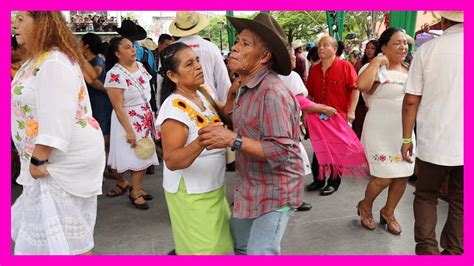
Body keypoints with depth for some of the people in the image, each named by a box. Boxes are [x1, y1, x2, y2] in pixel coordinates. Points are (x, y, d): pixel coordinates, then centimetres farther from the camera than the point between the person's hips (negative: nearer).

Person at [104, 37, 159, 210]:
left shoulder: (140, 66, 3)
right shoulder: (115, 74, -19)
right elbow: (118, 107, -20)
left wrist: (151, 116, 17)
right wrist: (129, 131, -21)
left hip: (145, 119, 7)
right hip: (128, 120, -7)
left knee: (144, 156, 9)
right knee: (129, 156, 1)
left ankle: (136, 190, 24)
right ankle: (121, 183, 27)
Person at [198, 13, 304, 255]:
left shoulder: (273, 92, -25)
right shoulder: (246, 88, 5)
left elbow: (282, 151, -29)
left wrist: (232, 139, -32)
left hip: (273, 191, -9)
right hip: (249, 187, 9)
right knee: (240, 245, 23)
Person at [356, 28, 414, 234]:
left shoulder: (409, 71, 10)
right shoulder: (377, 69, -11)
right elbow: (361, 85, -34)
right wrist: (377, 61, -24)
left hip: (404, 131, 7)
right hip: (380, 132, -7)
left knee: (403, 175, 9)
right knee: (384, 178, -5)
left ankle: (388, 213, 31)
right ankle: (365, 207, 25)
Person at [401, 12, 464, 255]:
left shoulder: (427, 49, -6)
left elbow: (411, 101, -6)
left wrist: (406, 138, 4)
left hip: (433, 142, -1)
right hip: (466, 144, 1)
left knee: (425, 196, 17)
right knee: (460, 202, 15)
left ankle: (427, 249, 14)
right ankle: (454, 252, 22)